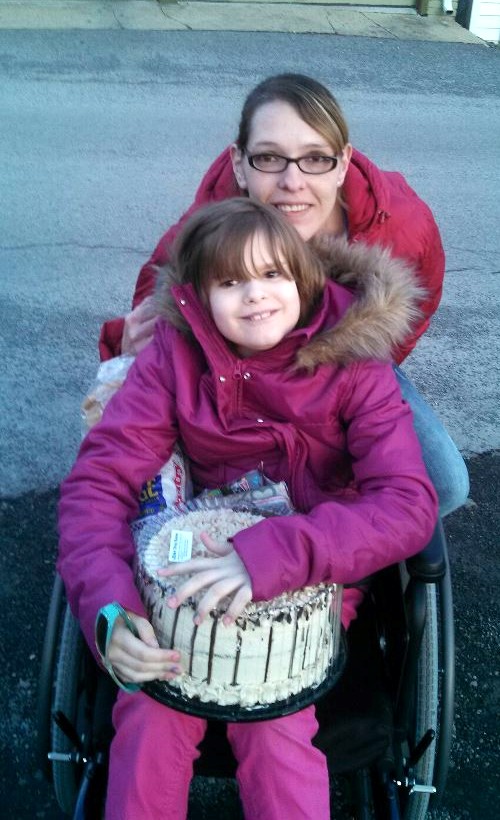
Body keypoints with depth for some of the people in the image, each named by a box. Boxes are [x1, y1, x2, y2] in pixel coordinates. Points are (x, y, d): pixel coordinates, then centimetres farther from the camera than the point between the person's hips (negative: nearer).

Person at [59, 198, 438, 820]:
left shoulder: (353, 363, -15)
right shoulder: (175, 354, -11)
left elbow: (409, 504, -26)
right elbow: (99, 481, -16)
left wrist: (274, 556, -40)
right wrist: (107, 605, -34)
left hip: (317, 576, -1)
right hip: (201, 564, 1)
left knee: (271, 726, -24)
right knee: (150, 717, -21)